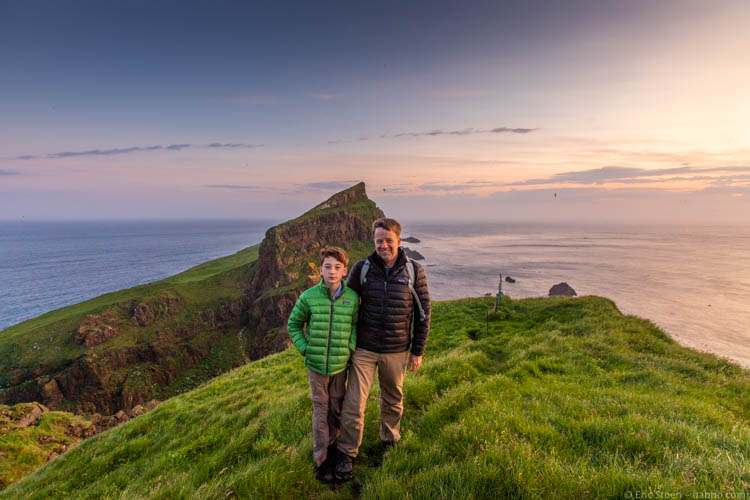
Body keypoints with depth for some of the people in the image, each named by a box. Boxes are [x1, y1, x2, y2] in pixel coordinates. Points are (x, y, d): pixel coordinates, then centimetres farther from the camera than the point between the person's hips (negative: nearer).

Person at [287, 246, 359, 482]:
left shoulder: (352, 298, -8)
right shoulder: (309, 297, -10)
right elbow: (293, 324, 3)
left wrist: (351, 348, -6)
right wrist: (305, 348, -4)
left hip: (341, 365, 1)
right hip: (316, 365, -1)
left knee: (337, 408, 16)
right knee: (321, 410, 10)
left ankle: (331, 444, 40)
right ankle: (321, 459, 23)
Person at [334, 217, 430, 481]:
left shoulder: (414, 271, -6)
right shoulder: (361, 268, -6)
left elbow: (423, 313, 1)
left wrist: (418, 351, 1)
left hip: (396, 351, 1)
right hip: (364, 349, 0)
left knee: (393, 399, 19)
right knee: (353, 404, 0)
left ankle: (389, 440, 45)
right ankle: (346, 454, 21)